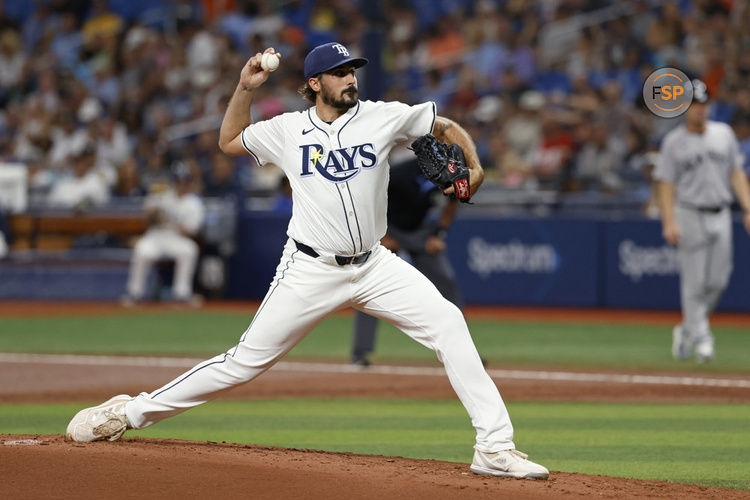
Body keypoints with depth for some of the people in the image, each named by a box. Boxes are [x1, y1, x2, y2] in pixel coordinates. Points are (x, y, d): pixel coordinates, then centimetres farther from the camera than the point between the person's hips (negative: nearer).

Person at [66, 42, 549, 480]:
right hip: (311, 270, -1)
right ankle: (130, 413, 10)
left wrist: (474, 168, -10)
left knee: (447, 322, -17)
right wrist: (246, 87, 3)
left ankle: (495, 446, -15)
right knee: (248, 359, -2)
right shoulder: (288, 130, 0)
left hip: (374, 265, 1)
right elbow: (230, 140, 16)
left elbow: (449, 128, 7)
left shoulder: (382, 117, -2)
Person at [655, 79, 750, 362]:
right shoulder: (674, 142, -1)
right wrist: (669, 222, -15)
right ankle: (700, 338, -3)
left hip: (720, 215, 4)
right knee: (694, 282, -7)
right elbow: (666, 185, -3)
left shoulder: (724, 134, 10)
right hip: (690, 215, -4)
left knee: (718, 281, 2)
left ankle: (686, 331, 20)